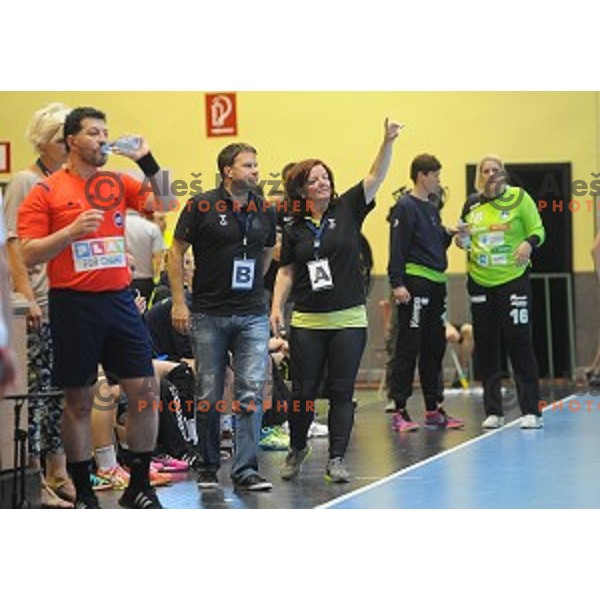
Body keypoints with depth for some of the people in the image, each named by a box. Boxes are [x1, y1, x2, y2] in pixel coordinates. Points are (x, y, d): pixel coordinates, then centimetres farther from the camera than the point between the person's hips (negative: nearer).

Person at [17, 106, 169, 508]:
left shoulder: (118, 183, 9)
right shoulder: (47, 191, -2)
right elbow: (29, 255, -6)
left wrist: (146, 160, -5)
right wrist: (72, 230, -18)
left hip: (119, 299, 4)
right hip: (73, 304, -4)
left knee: (145, 391, 0)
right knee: (79, 401, 5)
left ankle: (139, 488, 13)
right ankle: (84, 494, 17)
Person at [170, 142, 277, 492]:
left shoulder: (265, 211, 8)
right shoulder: (202, 207, -4)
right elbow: (177, 251, -2)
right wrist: (179, 302, -6)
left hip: (252, 315, 3)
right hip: (209, 315, -3)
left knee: (252, 393, -6)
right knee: (209, 396, 5)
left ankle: (246, 470, -3)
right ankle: (209, 468, 19)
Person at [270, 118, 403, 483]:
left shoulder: (347, 210, 3)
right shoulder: (294, 229, 7)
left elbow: (376, 177, -7)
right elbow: (286, 271, 12)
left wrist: (388, 142, -20)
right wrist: (277, 307, 1)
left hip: (349, 319, -1)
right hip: (307, 322, 1)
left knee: (342, 391, 1)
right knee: (304, 391, 4)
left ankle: (336, 459, 7)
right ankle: (297, 449, 26)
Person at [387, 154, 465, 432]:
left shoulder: (432, 208, 18)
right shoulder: (405, 207, -7)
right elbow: (397, 249, -13)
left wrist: (449, 234, 5)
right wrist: (397, 284, -20)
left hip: (436, 284, 9)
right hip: (415, 283, -9)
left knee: (434, 348, 11)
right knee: (408, 348, -7)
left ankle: (434, 409, 17)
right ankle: (399, 411, -4)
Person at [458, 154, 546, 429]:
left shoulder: (519, 198, -2)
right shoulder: (471, 204, 10)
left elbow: (538, 230, -2)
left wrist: (529, 242, -23)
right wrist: (462, 241, -2)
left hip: (513, 280, -4)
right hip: (480, 283, 4)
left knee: (519, 343, -6)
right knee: (485, 348, 5)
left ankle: (531, 411, -2)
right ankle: (493, 411, 13)